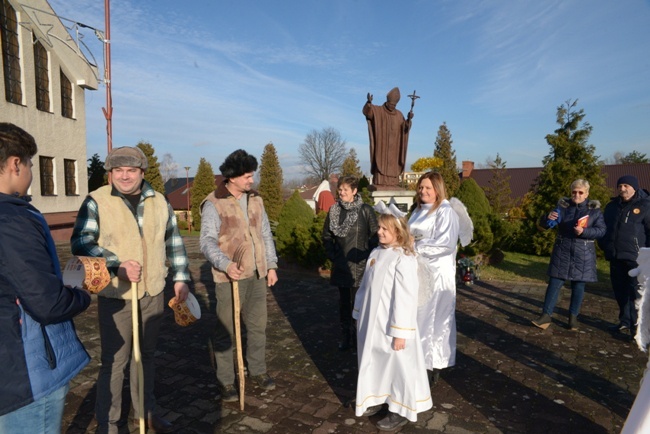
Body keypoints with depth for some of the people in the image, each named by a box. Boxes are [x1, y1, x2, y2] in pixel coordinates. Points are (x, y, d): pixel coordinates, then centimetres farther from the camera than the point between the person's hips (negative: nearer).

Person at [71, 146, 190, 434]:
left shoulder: (159, 202, 5)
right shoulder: (96, 201, -8)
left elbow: (174, 243, 10)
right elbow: (80, 243, -15)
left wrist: (181, 277, 6)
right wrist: (117, 265, -27)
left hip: (153, 294, 4)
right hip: (116, 296, -4)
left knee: (146, 354, 18)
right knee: (114, 361, 3)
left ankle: (145, 411, 37)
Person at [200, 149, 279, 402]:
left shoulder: (255, 200, 9)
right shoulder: (213, 204, -10)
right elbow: (207, 241, -17)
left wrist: (271, 265, 9)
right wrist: (226, 264, -32)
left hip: (257, 276, 6)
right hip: (230, 277, -6)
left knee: (258, 326, 16)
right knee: (226, 331, 5)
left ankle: (258, 371, 34)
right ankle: (225, 382, 21)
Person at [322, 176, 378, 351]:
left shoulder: (365, 210, -7)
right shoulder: (334, 210, 3)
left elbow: (375, 236, -5)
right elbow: (327, 235, 11)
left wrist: (367, 256, -8)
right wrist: (332, 254, 3)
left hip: (359, 265, -3)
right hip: (341, 265, 3)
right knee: (344, 301, 12)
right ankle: (345, 335, 24)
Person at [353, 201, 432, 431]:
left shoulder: (404, 259, -20)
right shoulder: (376, 253, 5)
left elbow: (405, 297, -21)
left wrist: (400, 332, -20)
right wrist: (360, 315, 15)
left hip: (391, 326, -8)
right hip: (372, 323, 8)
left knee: (398, 366, 9)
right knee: (375, 363, 21)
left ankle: (401, 410, 27)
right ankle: (377, 398, 41)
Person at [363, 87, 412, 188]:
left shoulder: (399, 115, 12)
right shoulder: (378, 111, 1)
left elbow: (405, 128, 3)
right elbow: (366, 111, -16)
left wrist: (408, 119, -17)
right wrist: (369, 102, -36)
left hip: (393, 147, 4)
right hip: (381, 145, -4)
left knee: (393, 168, 2)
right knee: (381, 165, -11)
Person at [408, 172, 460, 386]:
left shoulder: (446, 212, -11)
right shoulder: (418, 210, 14)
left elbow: (446, 244, -22)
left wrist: (415, 247, -21)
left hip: (436, 273, -7)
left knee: (434, 319, 2)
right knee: (419, 317, 12)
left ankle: (433, 365, 15)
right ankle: (420, 359, 25)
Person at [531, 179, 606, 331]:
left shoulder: (594, 209, 0)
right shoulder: (563, 206, 2)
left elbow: (601, 230, -5)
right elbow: (544, 224, 0)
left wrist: (584, 232, -23)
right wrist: (548, 218, -24)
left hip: (583, 254, 0)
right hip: (562, 251, 0)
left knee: (578, 285, 7)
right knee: (555, 283, 0)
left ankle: (573, 316, 20)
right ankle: (546, 315, 2)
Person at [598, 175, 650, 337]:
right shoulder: (612, 206, 14)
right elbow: (604, 227, 23)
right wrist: (604, 246, 12)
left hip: (636, 257, -5)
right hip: (615, 256, 6)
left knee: (636, 293, -7)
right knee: (620, 291, 11)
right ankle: (625, 322, 22)